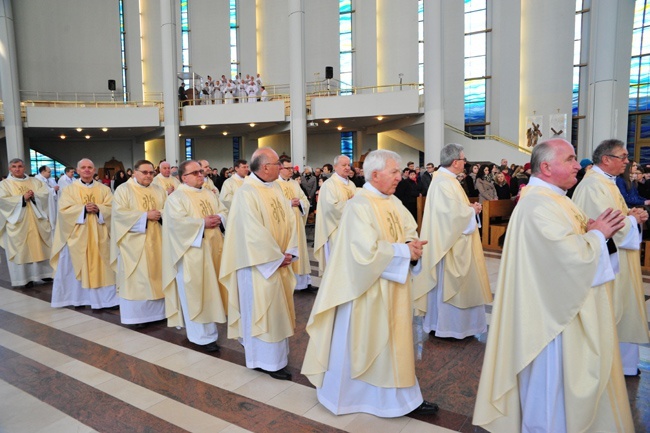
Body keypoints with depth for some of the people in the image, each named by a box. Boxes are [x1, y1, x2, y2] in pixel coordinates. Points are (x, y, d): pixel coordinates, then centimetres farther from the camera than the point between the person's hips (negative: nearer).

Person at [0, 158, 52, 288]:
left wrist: (34, 195, -18)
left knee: (39, 247, 6)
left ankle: (44, 272, 14)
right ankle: (26, 277, 5)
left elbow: (45, 192, 0)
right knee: (22, 250, 0)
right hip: (18, 223, -2)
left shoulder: (34, 181, 12)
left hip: (36, 221, 3)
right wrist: (22, 198, -19)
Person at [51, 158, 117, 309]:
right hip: (77, 235, -1)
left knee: (101, 266, 2)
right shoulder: (69, 189, 5)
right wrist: (84, 208, -18)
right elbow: (64, 209, -7)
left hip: (99, 236, 1)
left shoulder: (104, 189, 8)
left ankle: (103, 298, 8)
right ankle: (78, 297, 14)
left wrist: (98, 208, -18)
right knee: (77, 266, 4)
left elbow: (111, 208, -1)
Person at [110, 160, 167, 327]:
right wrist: (145, 215, -18)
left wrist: (160, 214, -12)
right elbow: (119, 213, -13)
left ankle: (156, 310, 17)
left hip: (156, 241, 5)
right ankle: (136, 314, 7)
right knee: (136, 278, -1)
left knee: (156, 275, 8)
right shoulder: (123, 189, -1)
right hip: (134, 243, -4)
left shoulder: (158, 190, 13)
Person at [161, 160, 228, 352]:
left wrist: (219, 219, -11)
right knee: (195, 292, -1)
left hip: (212, 249, 7)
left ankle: (209, 328, 27)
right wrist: (203, 223, -20)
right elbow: (178, 221, -20)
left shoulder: (209, 194, 15)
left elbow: (224, 211, 11)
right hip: (191, 251, -7)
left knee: (210, 290, 13)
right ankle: (202, 335, 6)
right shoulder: (176, 198, -6)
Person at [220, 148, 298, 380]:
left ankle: (277, 353, 35)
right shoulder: (247, 193, -18)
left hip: (280, 261, 8)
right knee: (262, 309, 3)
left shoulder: (275, 188, 6)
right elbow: (254, 232, -22)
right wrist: (277, 257, -15)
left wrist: (289, 252, -6)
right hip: (260, 263, -8)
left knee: (278, 307, 18)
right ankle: (266, 361, 17)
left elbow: (289, 220, 4)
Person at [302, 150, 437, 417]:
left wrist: (412, 246, -15)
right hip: (367, 289, -8)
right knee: (360, 343, 7)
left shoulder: (394, 202, 7)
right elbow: (368, 251, -27)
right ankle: (344, 393, 27)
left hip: (393, 289, 8)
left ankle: (402, 395, 32)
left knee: (395, 340, 17)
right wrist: (404, 251, -19)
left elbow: (410, 233, 8)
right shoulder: (359, 205, -19)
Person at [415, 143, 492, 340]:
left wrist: (469, 207, 4)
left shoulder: (444, 179, 11)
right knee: (447, 283, 1)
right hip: (449, 244, -10)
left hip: (450, 240, 10)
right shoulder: (444, 183, -22)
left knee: (446, 282, 16)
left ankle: (441, 321, 26)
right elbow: (456, 213, -25)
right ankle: (445, 325, 13)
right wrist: (472, 210, -8)